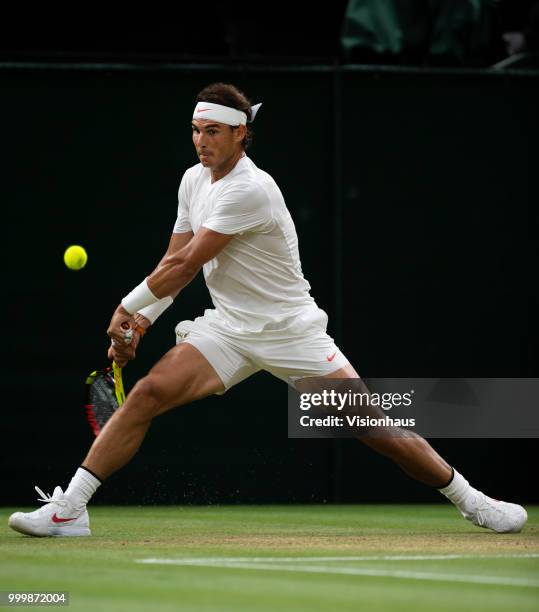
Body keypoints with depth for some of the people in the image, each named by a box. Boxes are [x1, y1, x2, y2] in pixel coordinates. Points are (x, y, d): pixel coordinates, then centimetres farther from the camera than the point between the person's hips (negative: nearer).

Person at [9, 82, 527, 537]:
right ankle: (68, 510, -15)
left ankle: (469, 500, 7)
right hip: (228, 327, 6)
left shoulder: (250, 190, -22)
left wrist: (128, 307, -9)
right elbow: (174, 261, 12)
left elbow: (185, 265, -19)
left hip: (290, 328, -6)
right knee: (149, 392, -15)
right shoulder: (193, 180, 5)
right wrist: (140, 322, 0)